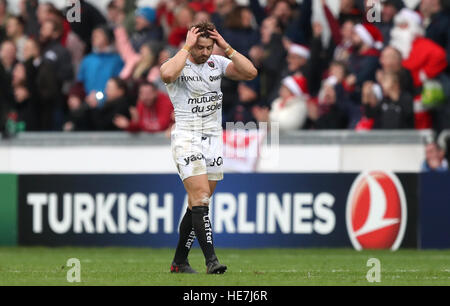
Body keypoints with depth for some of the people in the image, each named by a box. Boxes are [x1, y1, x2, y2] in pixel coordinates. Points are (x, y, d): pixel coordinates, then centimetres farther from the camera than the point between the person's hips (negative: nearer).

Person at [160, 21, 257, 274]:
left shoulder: (218, 63, 7)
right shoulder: (179, 64, -8)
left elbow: (250, 73, -5)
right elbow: (167, 74, -33)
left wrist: (226, 47, -9)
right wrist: (187, 47, -23)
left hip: (213, 139, 6)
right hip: (187, 138, -6)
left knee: (198, 205, 9)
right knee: (201, 199, -17)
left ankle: (179, 261, 18)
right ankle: (211, 259, -23)